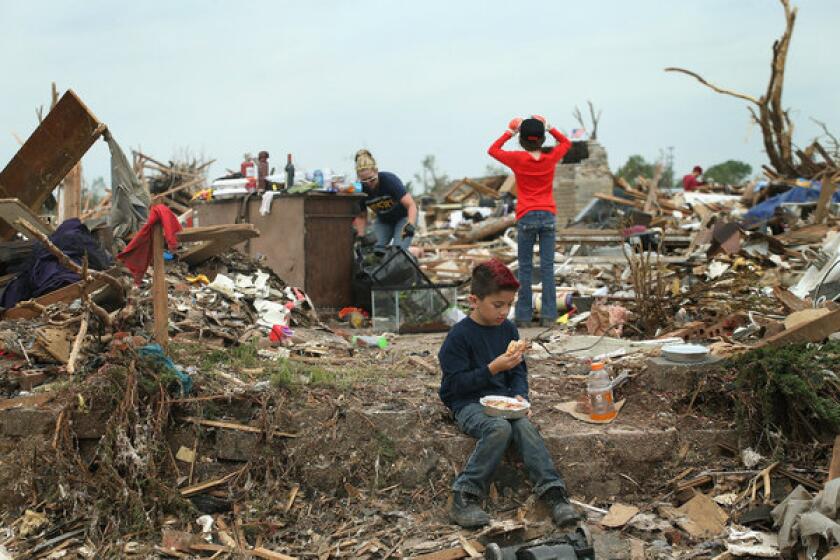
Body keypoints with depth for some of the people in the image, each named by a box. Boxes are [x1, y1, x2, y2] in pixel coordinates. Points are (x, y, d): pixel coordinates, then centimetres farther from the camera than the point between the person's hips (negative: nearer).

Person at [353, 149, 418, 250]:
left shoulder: (390, 180, -31)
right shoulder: (361, 190, -20)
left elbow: (411, 205, -37)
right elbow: (361, 216, -5)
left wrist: (410, 225, -54)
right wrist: (360, 237, -18)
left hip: (403, 217, -4)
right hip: (383, 220, 4)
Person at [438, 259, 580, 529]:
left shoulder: (509, 330, 7)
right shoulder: (460, 335, -11)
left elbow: (519, 372, 15)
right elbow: (456, 383, -14)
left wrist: (520, 394, -5)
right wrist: (493, 369, -21)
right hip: (467, 403, -5)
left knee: (525, 427, -25)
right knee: (500, 428, -33)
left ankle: (554, 494, -26)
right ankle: (465, 498, -28)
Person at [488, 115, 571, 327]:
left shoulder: (517, 159, -5)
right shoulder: (551, 157, 0)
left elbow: (493, 150, 12)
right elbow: (566, 142, 21)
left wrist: (509, 132, 16)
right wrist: (548, 128, 15)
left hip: (526, 218, -1)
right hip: (548, 216, 1)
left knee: (525, 268, 4)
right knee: (547, 267, 2)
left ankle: (523, 316, 5)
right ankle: (548, 315, 2)